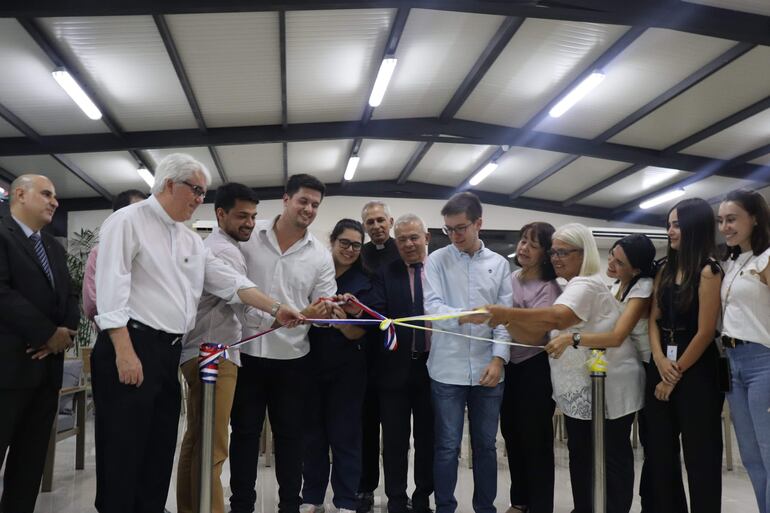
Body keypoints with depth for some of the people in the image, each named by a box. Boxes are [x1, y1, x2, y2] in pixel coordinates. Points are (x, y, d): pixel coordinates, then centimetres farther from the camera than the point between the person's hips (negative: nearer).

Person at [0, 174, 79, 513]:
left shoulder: (55, 248, 20)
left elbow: (69, 297, 16)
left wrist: (66, 332, -4)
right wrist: (48, 333, -15)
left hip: (47, 364, 7)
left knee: (31, 461, 11)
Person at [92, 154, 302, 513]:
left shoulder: (192, 240, 17)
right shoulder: (128, 221, -6)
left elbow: (229, 281, 14)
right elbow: (111, 286, -14)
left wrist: (275, 308, 4)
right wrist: (124, 352, -21)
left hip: (169, 351, 8)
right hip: (131, 345, -8)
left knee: (161, 448, 12)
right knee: (124, 450, -2)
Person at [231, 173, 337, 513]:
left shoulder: (320, 255, 1)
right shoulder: (248, 236, -3)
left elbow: (324, 310, 1)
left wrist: (318, 313, -23)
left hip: (292, 356, 1)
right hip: (246, 351, -1)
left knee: (290, 435, 11)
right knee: (244, 432, 10)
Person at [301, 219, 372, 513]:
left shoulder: (364, 284, -1)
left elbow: (359, 333, -8)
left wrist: (342, 322, -27)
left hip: (346, 369, -1)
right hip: (311, 363, 2)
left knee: (345, 434, 3)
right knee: (312, 431, 10)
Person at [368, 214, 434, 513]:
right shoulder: (384, 274, 2)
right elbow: (377, 315, -8)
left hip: (433, 367, 1)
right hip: (395, 368, 0)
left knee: (428, 438, 13)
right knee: (395, 439, 9)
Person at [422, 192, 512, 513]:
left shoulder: (499, 264, 7)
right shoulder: (437, 261, 1)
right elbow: (432, 307, -11)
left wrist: (499, 358, -7)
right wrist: (464, 316, -30)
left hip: (487, 370, 2)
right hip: (448, 370, -2)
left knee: (485, 445, 13)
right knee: (447, 447, 5)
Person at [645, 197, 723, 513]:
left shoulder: (708, 271, -11)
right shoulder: (666, 269, 10)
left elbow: (705, 332, -13)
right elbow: (653, 319, 8)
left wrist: (676, 375, -8)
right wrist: (660, 361, -8)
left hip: (696, 371, -7)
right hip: (661, 367, 7)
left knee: (699, 455, 5)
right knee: (660, 451, 12)